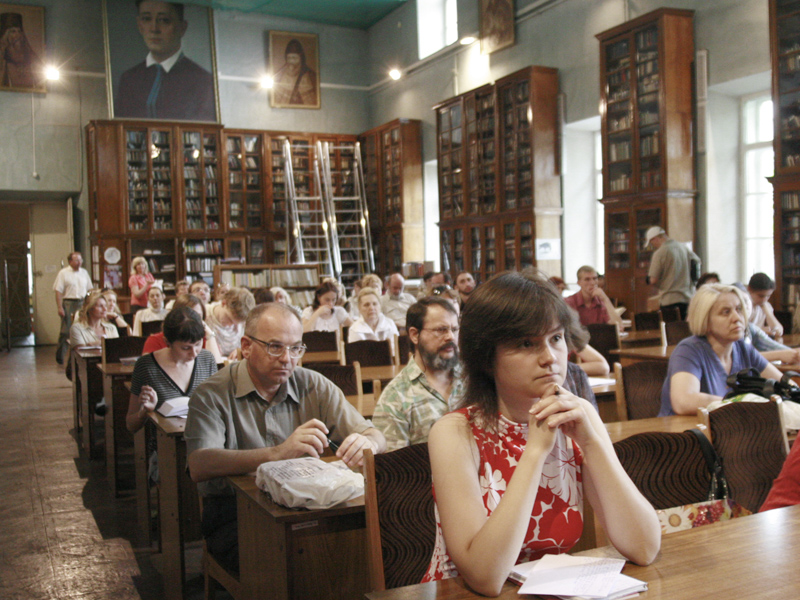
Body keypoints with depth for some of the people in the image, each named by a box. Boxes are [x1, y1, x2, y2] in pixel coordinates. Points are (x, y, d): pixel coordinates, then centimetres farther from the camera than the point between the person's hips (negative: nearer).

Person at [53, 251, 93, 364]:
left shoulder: (84, 272, 14)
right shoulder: (63, 273, -1)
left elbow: (89, 289, 18)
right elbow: (58, 291, -6)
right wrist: (60, 307, -13)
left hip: (82, 304, 4)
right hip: (68, 303, -4)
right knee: (66, 330, -4)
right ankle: (60, 354, 9)